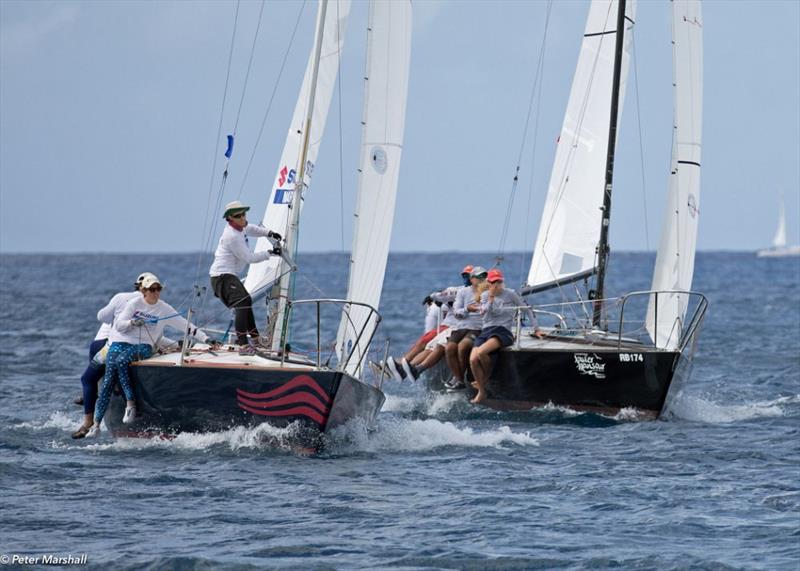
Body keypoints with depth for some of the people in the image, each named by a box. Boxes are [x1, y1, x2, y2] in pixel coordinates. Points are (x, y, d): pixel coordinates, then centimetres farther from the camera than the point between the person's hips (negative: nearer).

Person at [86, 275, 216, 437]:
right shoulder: (135, 303, 4)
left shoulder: (164, 309, 3)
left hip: (143, 346, -1)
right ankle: (96, 424, -14)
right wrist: (132, 323, -19)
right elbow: (118, 325, 1)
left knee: (121, 361, -35)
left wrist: (206, 340, -2)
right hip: (120, 342, 1)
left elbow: (186, 326, 4)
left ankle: (130, 404, -32)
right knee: (108, 381, -14)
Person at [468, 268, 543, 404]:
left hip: (503, 331, -4)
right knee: (473, 359, -21)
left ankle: (487, 377, -2)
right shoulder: (485, 296, 14)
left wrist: (536, 329, 12)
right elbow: (484, 312, -2)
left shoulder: (510, 294, 4)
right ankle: (481, 392, -5)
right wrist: (491, 298, -11)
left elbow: (527, 309, 12)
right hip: (486, 331, 4)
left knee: (481, 352, -33)